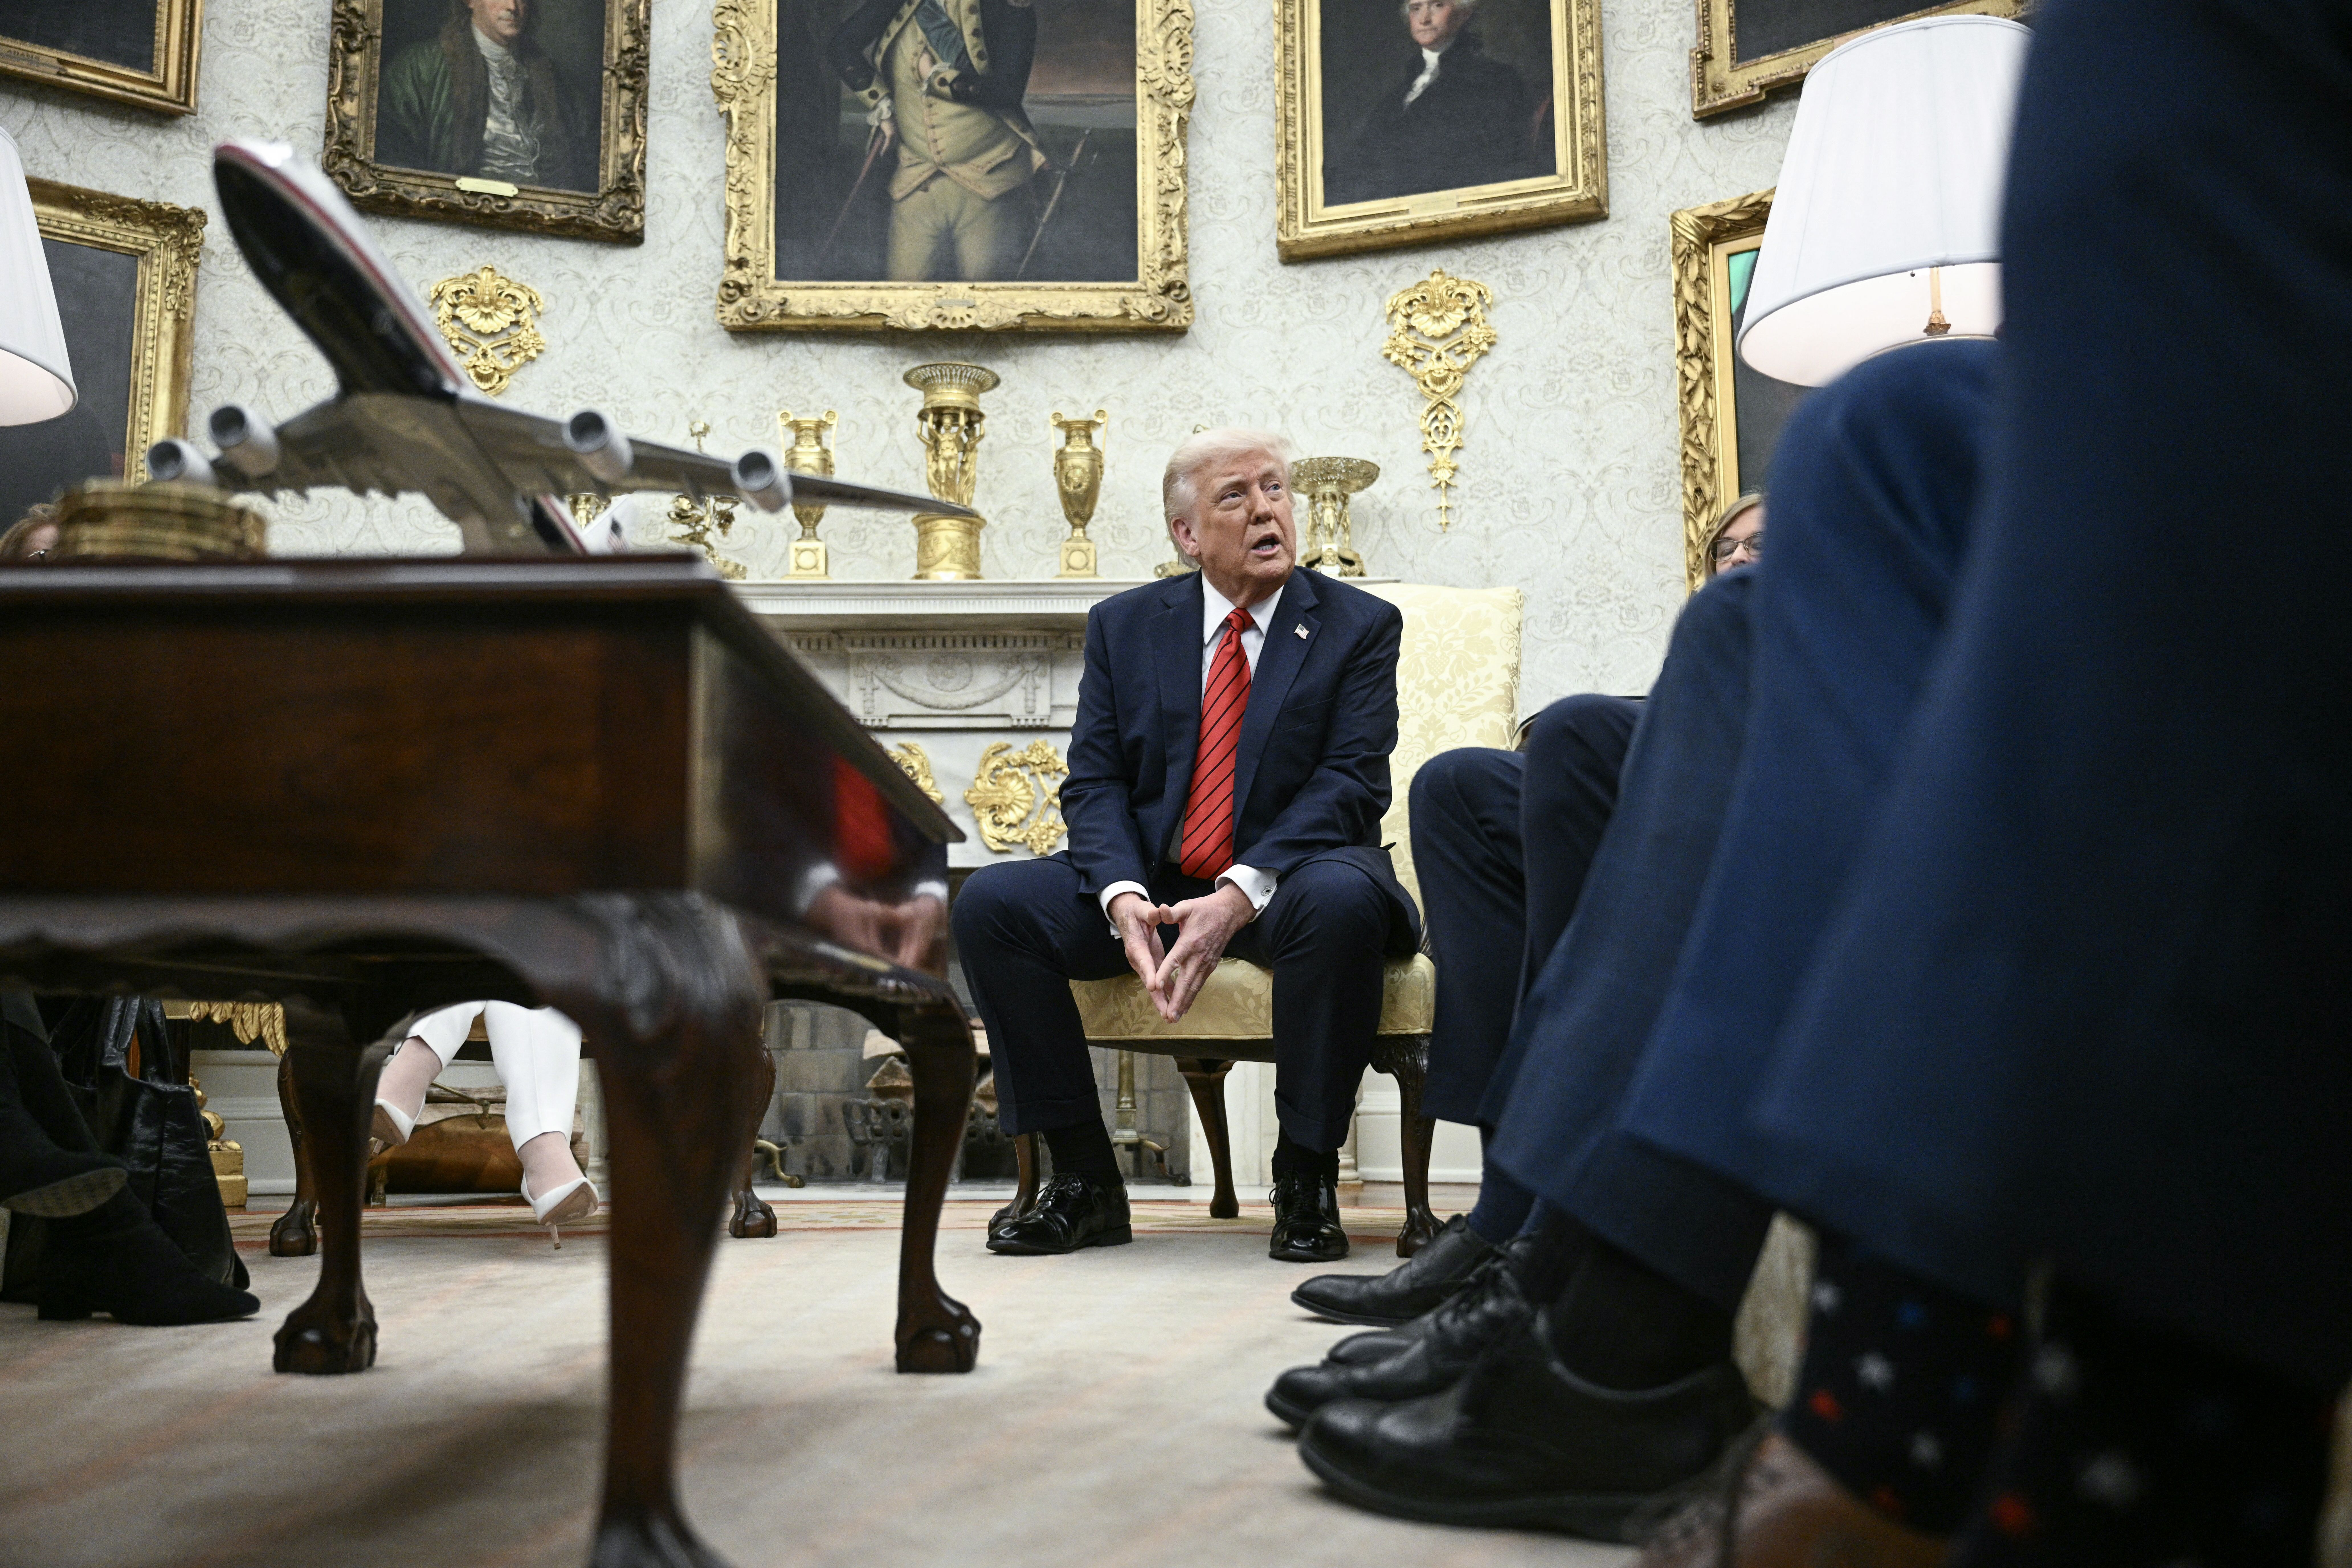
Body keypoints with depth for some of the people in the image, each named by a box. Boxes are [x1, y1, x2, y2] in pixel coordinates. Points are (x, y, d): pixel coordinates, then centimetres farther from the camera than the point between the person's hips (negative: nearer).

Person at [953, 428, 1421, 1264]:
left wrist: (1240, 896, -25)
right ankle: (1084, 1180, -10)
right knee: (989, 901, -18)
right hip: (1153, 884, 3)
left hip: (1285, 887, -3)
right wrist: (1124, 898, -19)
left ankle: (1306, 1178, -19)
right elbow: (1094, 782, 3)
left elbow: (1351, 785, -10)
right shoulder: (1124, 624, 10)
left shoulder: (1360, 625, 2)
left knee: (1341, 899, -38)